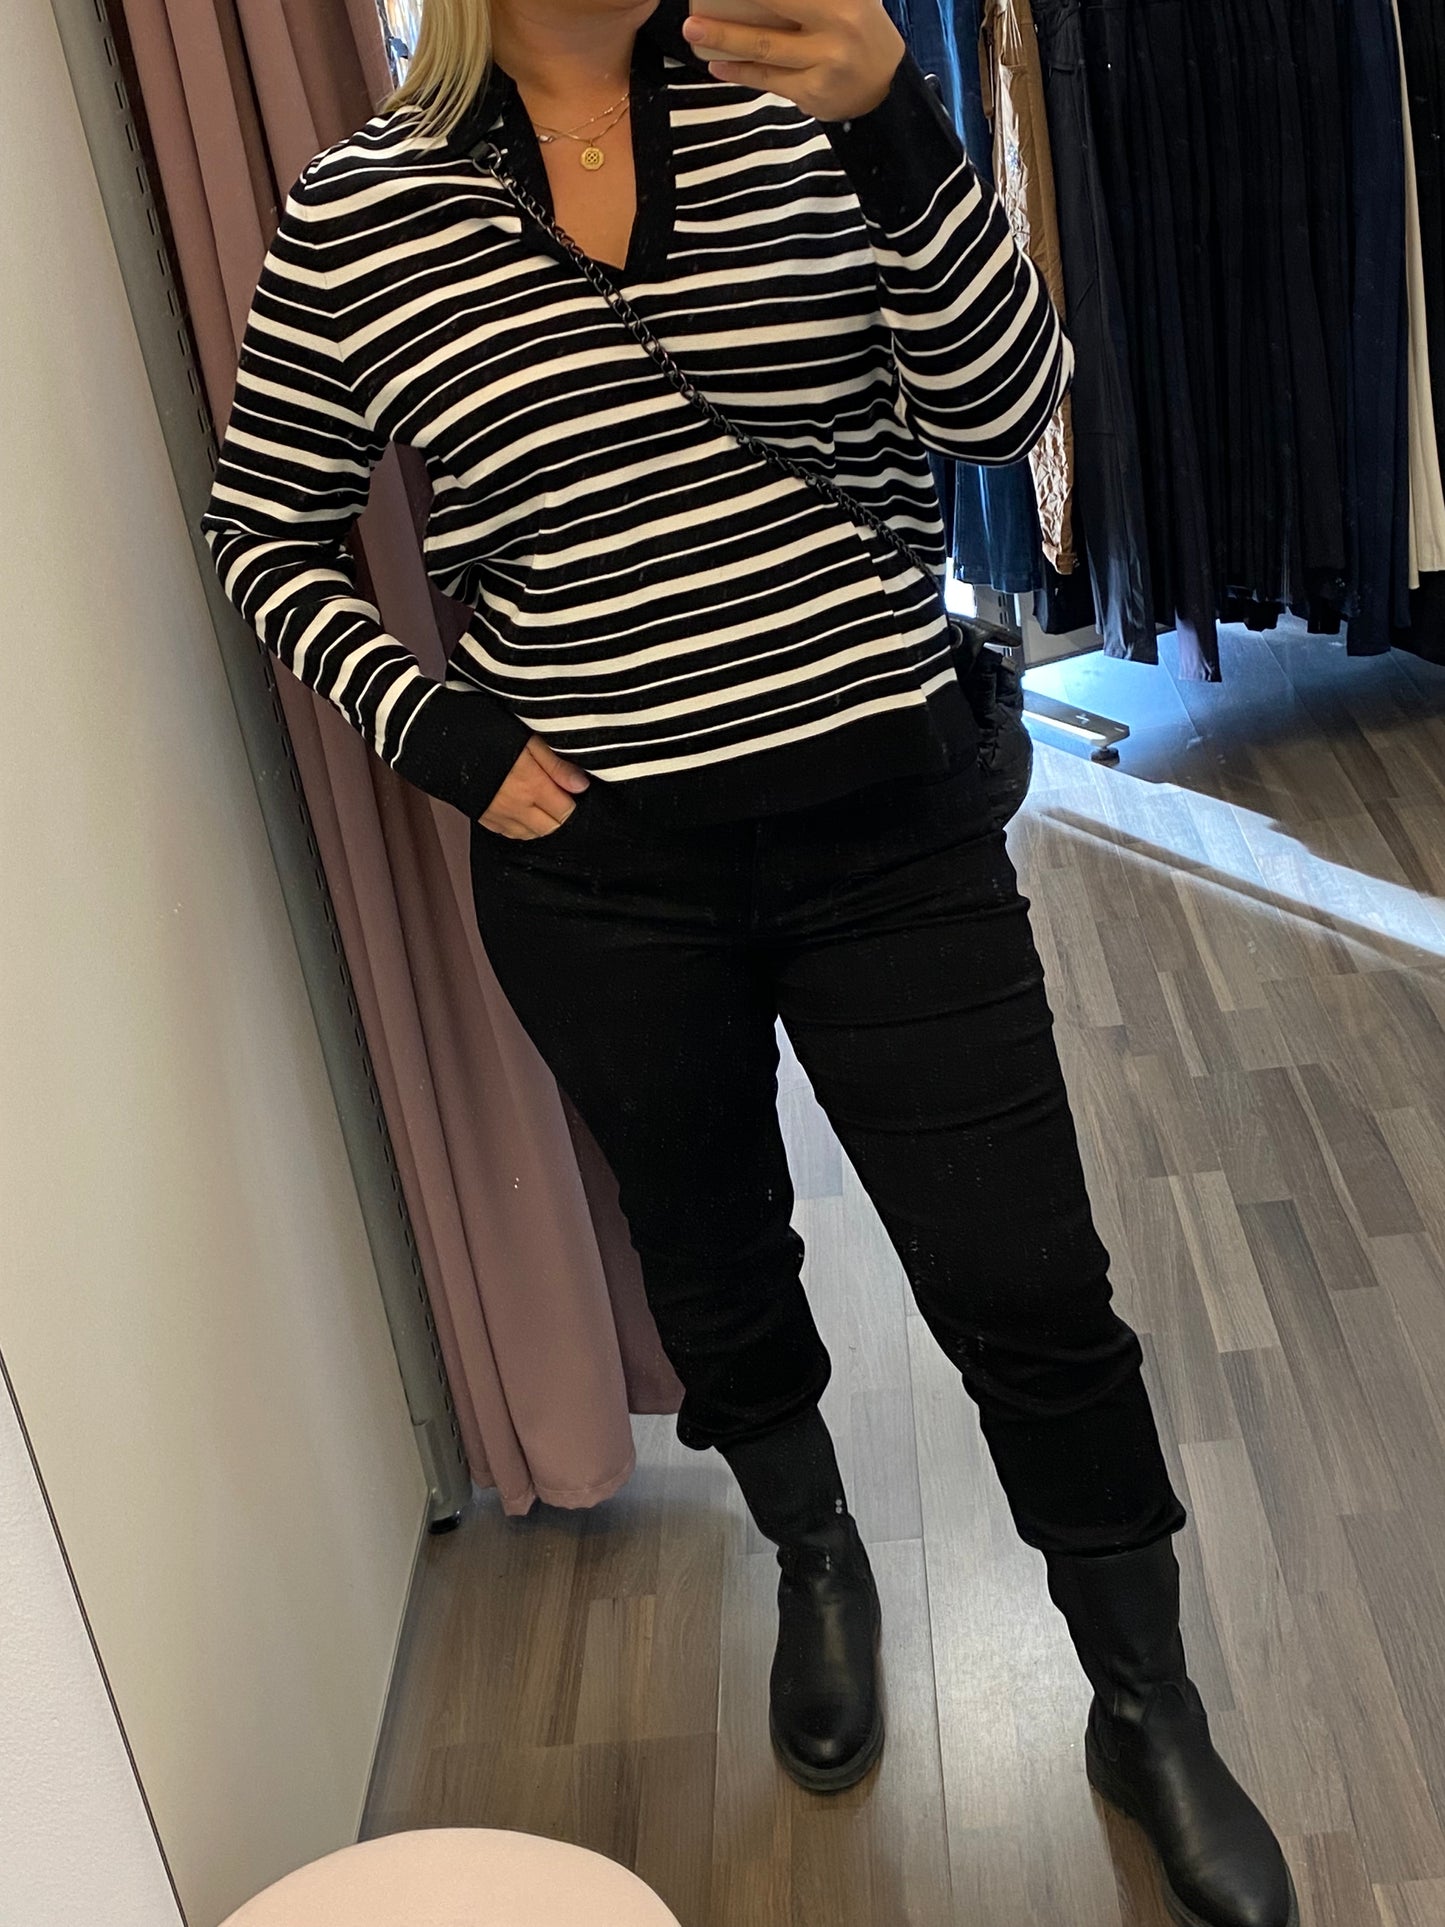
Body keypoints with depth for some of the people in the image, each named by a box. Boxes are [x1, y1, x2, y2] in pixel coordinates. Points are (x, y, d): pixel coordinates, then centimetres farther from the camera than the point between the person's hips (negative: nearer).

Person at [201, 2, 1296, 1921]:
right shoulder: (357, 210, -2)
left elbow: (1006, 403, -10)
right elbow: (267, 532, 7)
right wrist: (433, 725, -8)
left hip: (890, 819, 0)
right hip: (598, 876, 1)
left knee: (1032, 1293, 4)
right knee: (713, 1261, 20)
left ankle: (1149, 1709, 29)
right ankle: (817, 1563, 51)